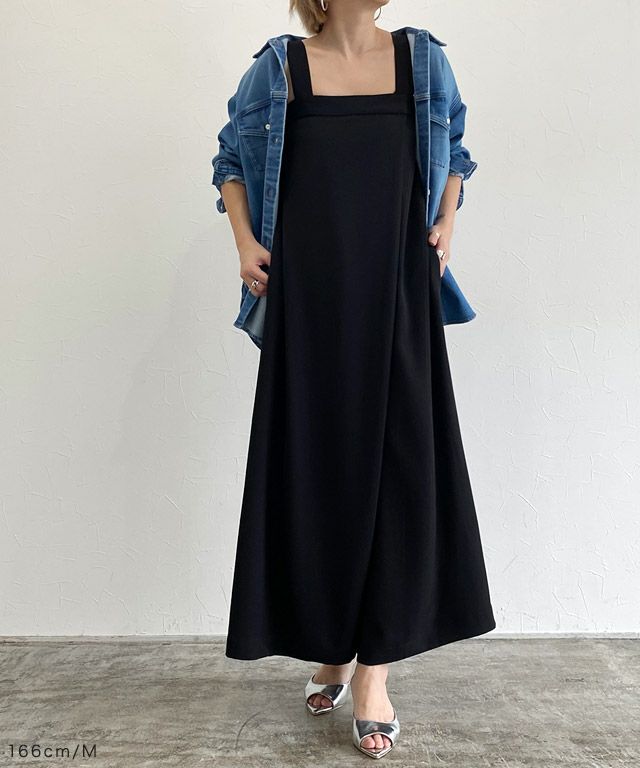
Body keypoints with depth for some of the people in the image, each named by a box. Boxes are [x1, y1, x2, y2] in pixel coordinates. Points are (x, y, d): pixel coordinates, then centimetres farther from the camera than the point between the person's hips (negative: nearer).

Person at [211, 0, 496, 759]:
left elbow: (454, 156, 24)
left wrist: (446, 226, 7)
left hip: (398, 298, 1)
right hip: (309, 300, 0)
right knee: (317, 465, 4)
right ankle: (334, 647, 23)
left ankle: (374, 670, 9)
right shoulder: (279, 66, 8)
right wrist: (245, 243, 2)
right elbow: (231, 159, 17)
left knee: (396, 467, -3)